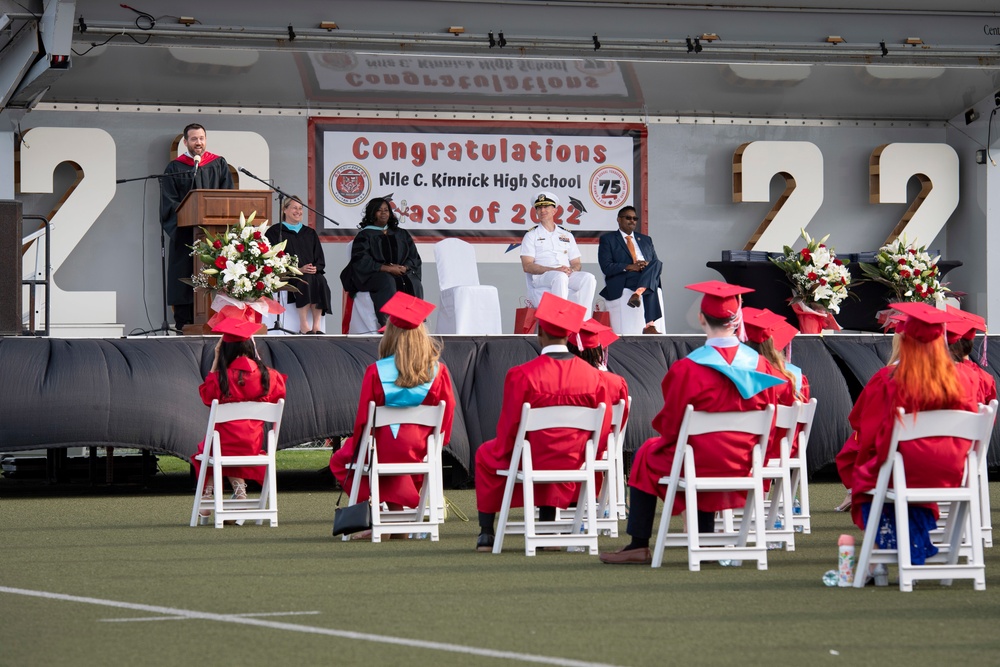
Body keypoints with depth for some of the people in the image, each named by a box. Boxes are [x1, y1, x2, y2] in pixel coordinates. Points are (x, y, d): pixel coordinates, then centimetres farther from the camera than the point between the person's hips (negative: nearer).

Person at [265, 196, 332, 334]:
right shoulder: (275, 232, 8)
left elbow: (320, 260, 16)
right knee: (306, 281, -35)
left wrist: (315, 268, -8)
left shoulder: (310, 233, 23)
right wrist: (298, 269, -16)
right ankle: (304, 325, -38)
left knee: (321, 281, -30)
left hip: (312, 273, 4)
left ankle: (316, 326, -35)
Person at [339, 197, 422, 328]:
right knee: (388, 282, -38)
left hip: (401, 272, 4)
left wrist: (404, 268, -8)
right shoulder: (365, 235, 8)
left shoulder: (402, 234, 21)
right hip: (373, 276, -4)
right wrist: (386, 268, -15)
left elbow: (414, 258, 15)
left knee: (414, 284, -29)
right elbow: (361, 261, -6)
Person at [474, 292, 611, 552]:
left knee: (486, 454, 29)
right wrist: (585, 457, 14)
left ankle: (486, 533, 28)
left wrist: (502, 452, 9)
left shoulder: (521, 376, -21)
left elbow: (509, 426, -11)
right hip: (573, 463, 3)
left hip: (528, 462, -3)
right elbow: (604, 427, -3)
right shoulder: (593, 376, -10)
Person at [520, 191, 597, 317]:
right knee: (560, 277, -38)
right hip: (541, 278, -4)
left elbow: (577, 264, 20)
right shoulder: (531, 235, 13)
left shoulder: (567, 236, 25)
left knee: (588, 278, -27)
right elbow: (527, 266, 0)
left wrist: (571, 270, -7)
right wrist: (554, 270, -14)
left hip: (568, 275, 4)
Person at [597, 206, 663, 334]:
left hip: (647, 275, 5)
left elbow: (656, 263, 19)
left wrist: (648, 266, -8)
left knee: (656, 264, -32)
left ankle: (638, 293, -51)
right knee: (651, 287, -37)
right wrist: (629, 267, -18)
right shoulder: (607, 239, 11)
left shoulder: (645, 240, 27)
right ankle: (649, 325, -48)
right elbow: (606, 267, -3)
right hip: (622, 280, -5)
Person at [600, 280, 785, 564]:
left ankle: (639, 545, 23)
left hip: (699, 462, -5)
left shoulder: (688, 368, -21)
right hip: (743, 463, 5)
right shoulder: (759, 365, -7)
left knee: (646, 456, 24)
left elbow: (670, 425, -10)